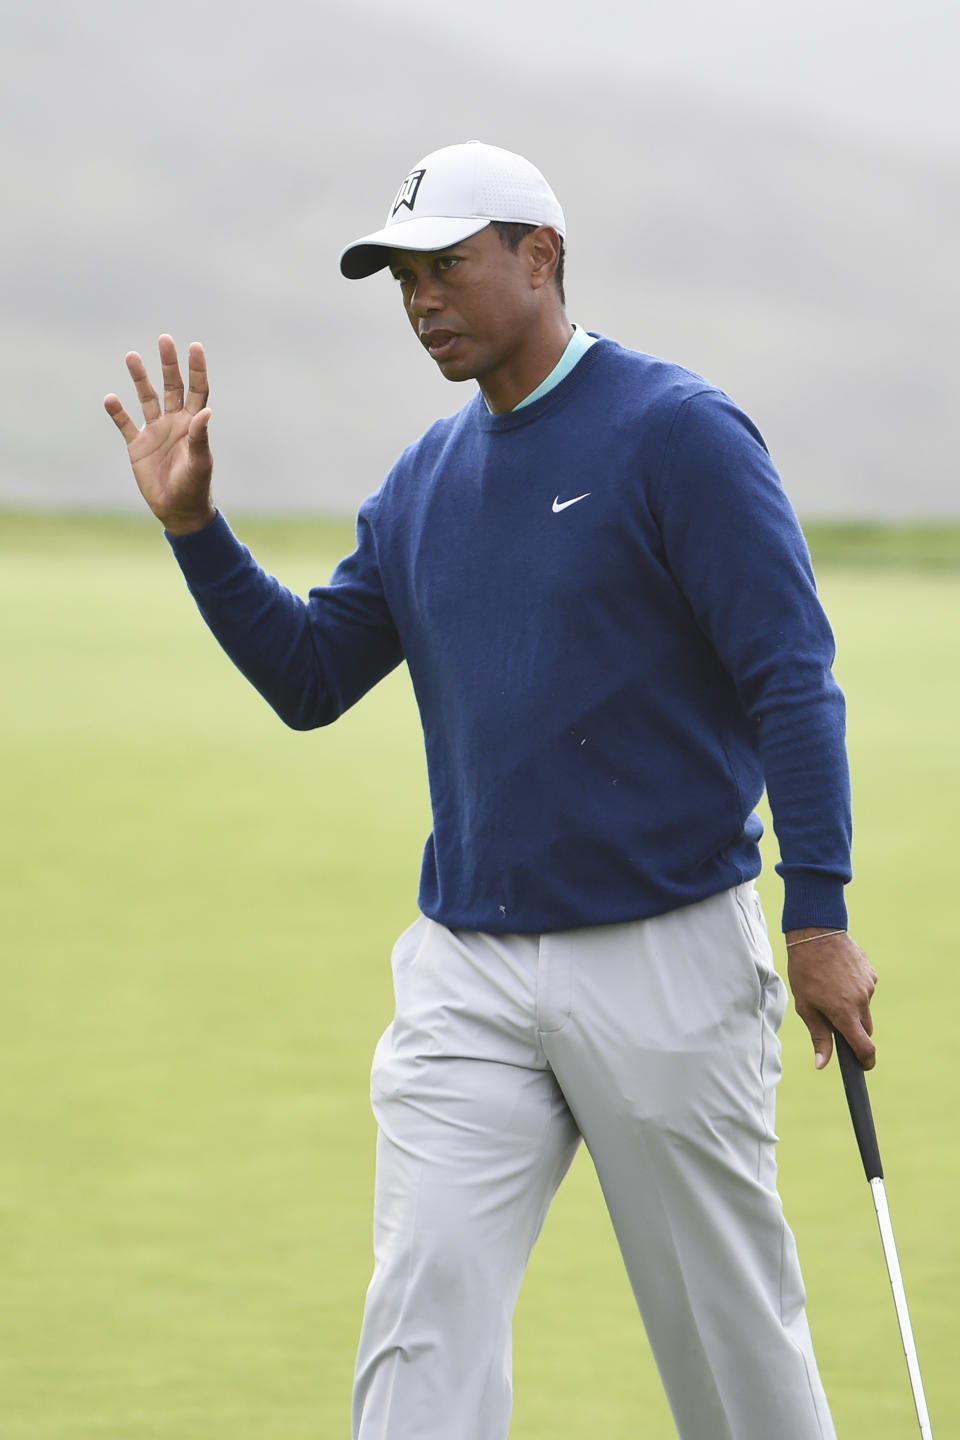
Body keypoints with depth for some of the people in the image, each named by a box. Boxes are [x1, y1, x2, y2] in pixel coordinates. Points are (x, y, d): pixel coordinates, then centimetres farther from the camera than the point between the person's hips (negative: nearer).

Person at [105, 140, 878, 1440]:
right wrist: (193, 524, 2)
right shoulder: (427, 479, 12)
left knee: (730, 1325, 5)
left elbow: (793, 681, -11)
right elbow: (310, 675, 14)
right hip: (465, 973, 5)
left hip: (664, 956, -5)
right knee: (425, 1306, -7)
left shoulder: (677, 433, -8)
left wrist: (819, 919, -17)